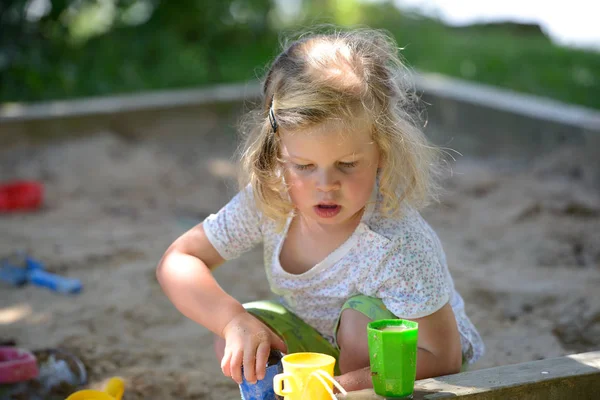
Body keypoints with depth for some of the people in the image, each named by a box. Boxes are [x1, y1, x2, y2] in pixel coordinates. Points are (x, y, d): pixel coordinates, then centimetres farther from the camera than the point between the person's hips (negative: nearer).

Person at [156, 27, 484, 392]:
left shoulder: (398, 243, -36)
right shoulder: (267, 201, -21)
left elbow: (443, 360, -32)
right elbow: (177, 261, -14)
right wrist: (236, 321, -33)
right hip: (329, 348, 5)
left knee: (363, 311, -33)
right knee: (235, 345, -16)